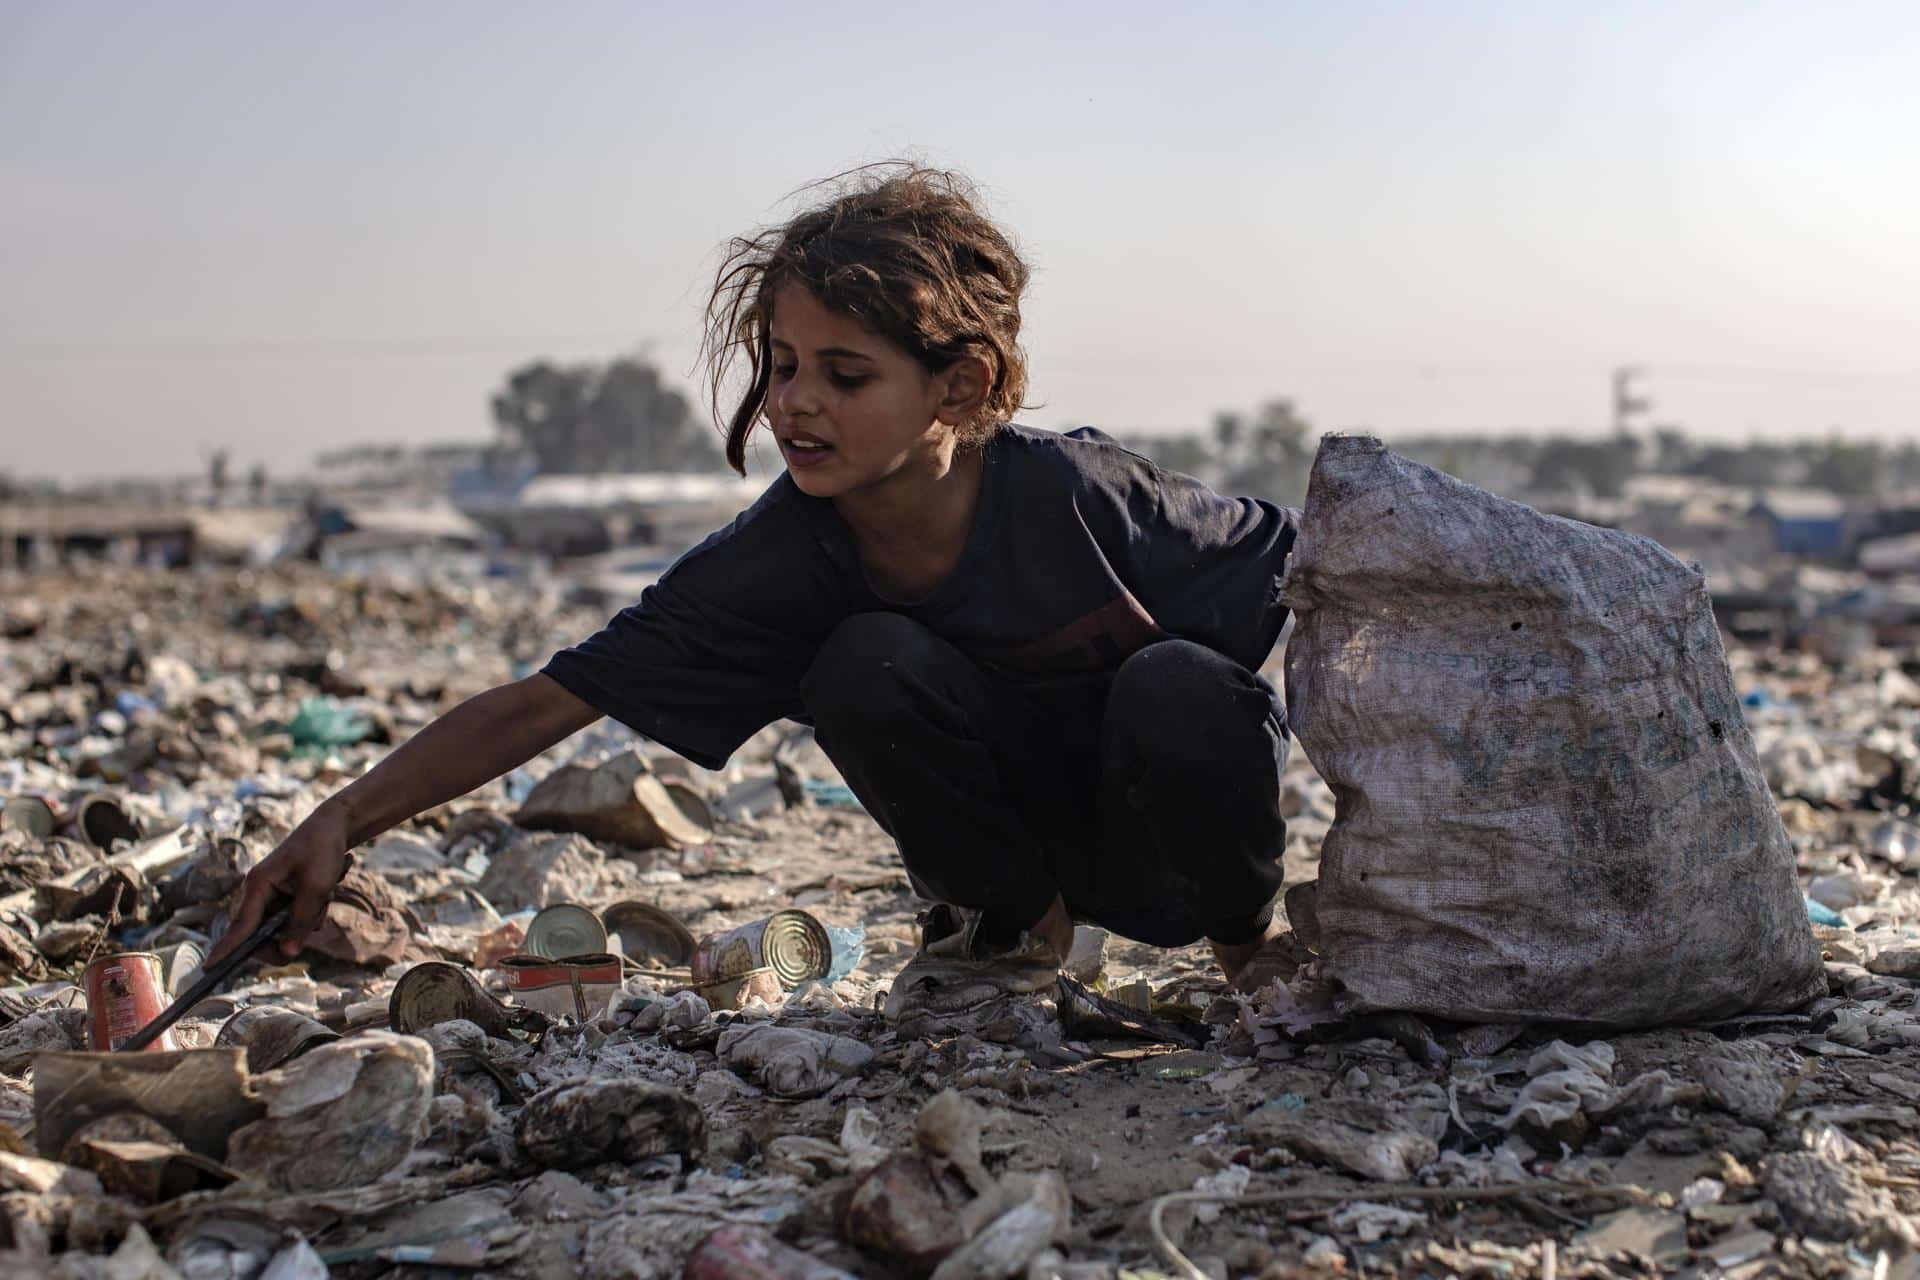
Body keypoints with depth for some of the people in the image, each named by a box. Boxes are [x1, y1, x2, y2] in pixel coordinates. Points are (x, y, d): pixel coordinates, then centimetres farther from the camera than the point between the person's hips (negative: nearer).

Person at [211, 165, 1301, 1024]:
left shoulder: (1077, 495, -29)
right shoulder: (782, 560, -20)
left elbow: (1309, 570, -16)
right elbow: (545, 703, -20)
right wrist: (343, 823, -29)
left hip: (1183, 830, -2)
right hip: (1023, 832, 2)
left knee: (1178, 688, -35)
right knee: (865, 666, -26)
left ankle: (1248, 927, -2)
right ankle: (1011, 923, 1)